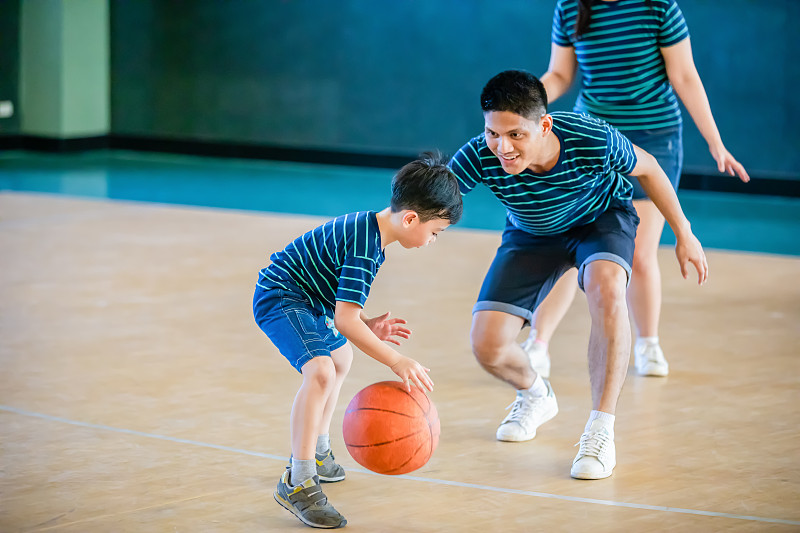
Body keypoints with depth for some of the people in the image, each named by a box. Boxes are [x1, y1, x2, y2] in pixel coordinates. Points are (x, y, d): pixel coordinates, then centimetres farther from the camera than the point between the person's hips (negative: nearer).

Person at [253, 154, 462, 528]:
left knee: (341, 358, 29)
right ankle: (297, 482, -27)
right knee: (320, 370, -30)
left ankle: (317, 452, 45)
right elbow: (345, 320, -31)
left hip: (305, 298, 12)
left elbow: (342, 298, 13)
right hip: (279, 298, -12)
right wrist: (396, 362, -32)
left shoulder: (369, 229, 4)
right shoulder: (365, 245, -28)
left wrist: (369, 327, 2)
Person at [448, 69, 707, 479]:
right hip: (531, 233, 2)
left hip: (602, 218, -2)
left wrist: (683, 234, -5)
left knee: (606, 289, -37)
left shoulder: (592, 141, -37)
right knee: (487, 345, -11)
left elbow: (645, 168, -16)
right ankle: (534, 395, 28)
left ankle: (601, 432, -28)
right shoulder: (479, 158, -36)